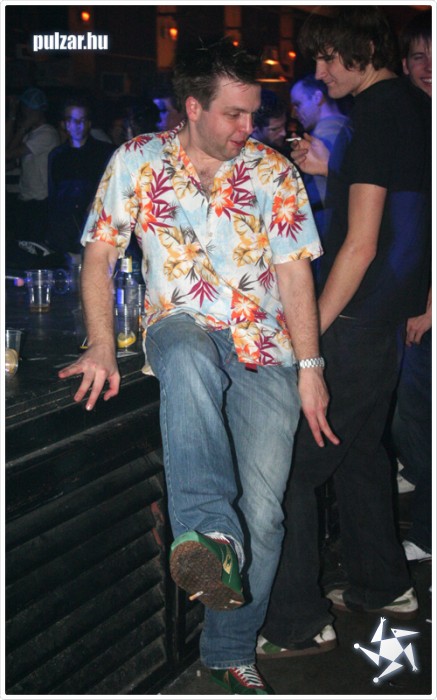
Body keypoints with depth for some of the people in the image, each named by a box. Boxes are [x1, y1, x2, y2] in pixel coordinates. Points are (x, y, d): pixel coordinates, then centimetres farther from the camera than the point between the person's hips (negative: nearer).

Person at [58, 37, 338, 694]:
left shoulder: (274, 172, 4)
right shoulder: (137, 161, 3)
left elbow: (294, 272, 3)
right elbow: (99, 255, 4)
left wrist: (311, 368, -3)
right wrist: (101, 347, -7)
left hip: (263, 345, 2)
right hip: (181, 326, -1)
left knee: (262, 506, -9)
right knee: (191, 362, -41)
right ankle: (212, 535, -55)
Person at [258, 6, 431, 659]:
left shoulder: (378, 114, -18)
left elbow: (361, 244, -22)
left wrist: (309, 335, -19)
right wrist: (333, 170, 12)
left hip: (357, 322, -10)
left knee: (288, 467, -6)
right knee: (359, 447, 21)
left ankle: (298, 622, -1)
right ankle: (383, 585, 32)